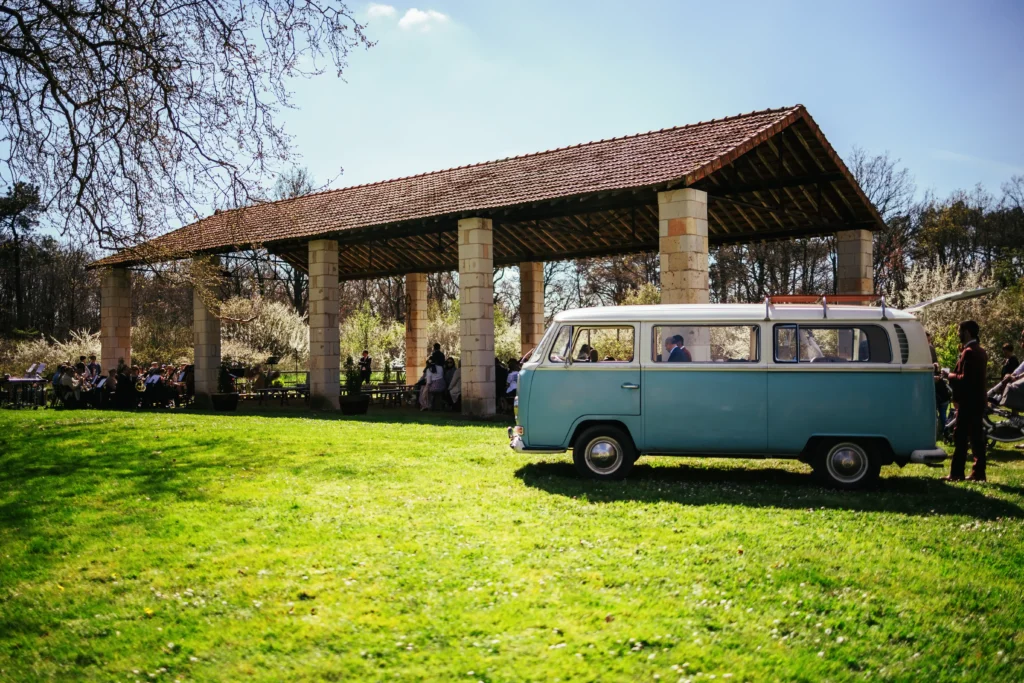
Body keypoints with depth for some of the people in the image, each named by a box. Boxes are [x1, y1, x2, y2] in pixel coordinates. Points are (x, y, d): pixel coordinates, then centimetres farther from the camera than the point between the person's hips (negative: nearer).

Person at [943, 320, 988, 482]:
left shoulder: (969, 352, -16)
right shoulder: (980, 352, 15)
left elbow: (965, 378, -21)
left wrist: (950, 375, -6)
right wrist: (953, 375, 12)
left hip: (968, 402, -10)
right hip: (977, 401, 10)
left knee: (960, 438, -6)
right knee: (976, 437, 9)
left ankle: (956, 473, -5)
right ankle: (978, 473, 11)